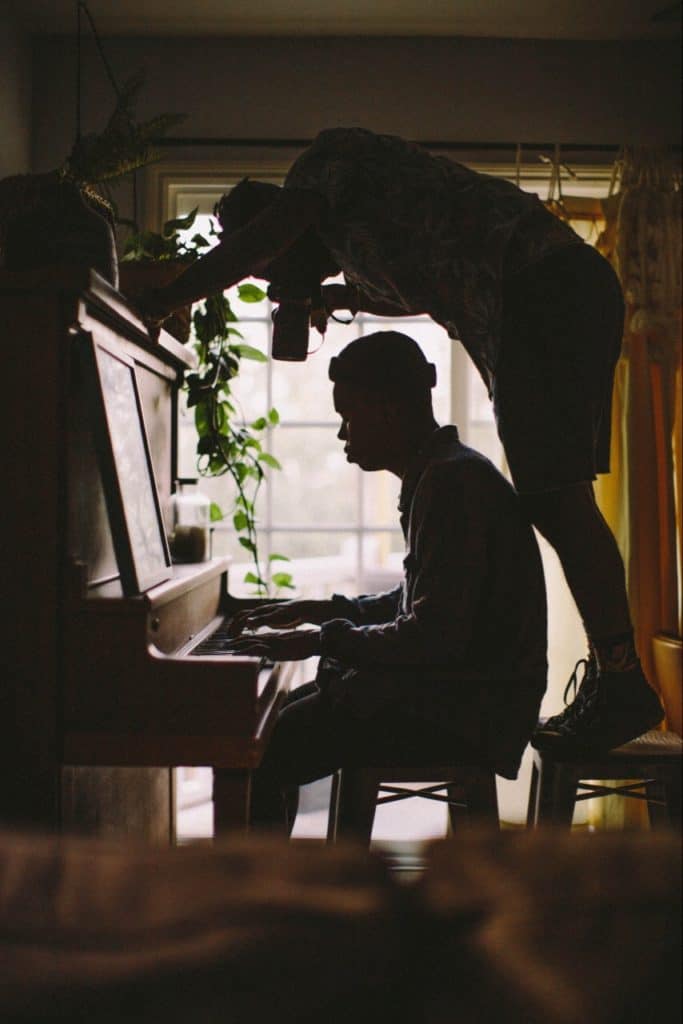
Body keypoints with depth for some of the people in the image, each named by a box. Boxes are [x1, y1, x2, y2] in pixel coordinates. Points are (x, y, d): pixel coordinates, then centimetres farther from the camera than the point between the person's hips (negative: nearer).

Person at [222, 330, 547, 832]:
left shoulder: (454, 482, -19)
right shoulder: (439, 475, 13)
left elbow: (437, 636, -24)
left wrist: (323, 640, -15)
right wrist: (319, 611, 15)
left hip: (460, 714, -11)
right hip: (447, 693, 11)